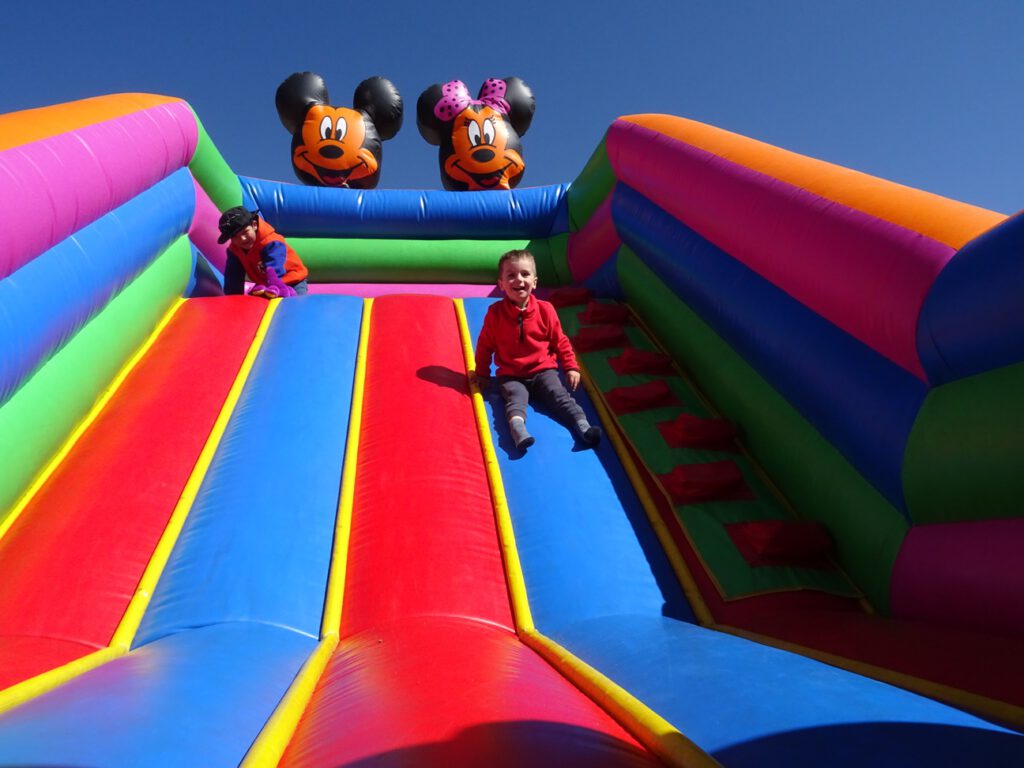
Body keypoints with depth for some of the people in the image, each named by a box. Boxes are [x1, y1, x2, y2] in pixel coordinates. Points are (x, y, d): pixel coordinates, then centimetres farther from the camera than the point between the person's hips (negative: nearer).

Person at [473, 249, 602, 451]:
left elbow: (560, 341, 8)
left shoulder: (545, 310, -1)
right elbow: (485, 345, 7)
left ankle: (582, 425, -36)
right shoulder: (495, 313, -4)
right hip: (511, 375, -2)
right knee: (515, 397, -29)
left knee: (559, 395, -20)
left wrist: (571, 368, 4)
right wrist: (482, 373, 11)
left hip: (543, 370, 2)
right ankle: (518, 430, -55)